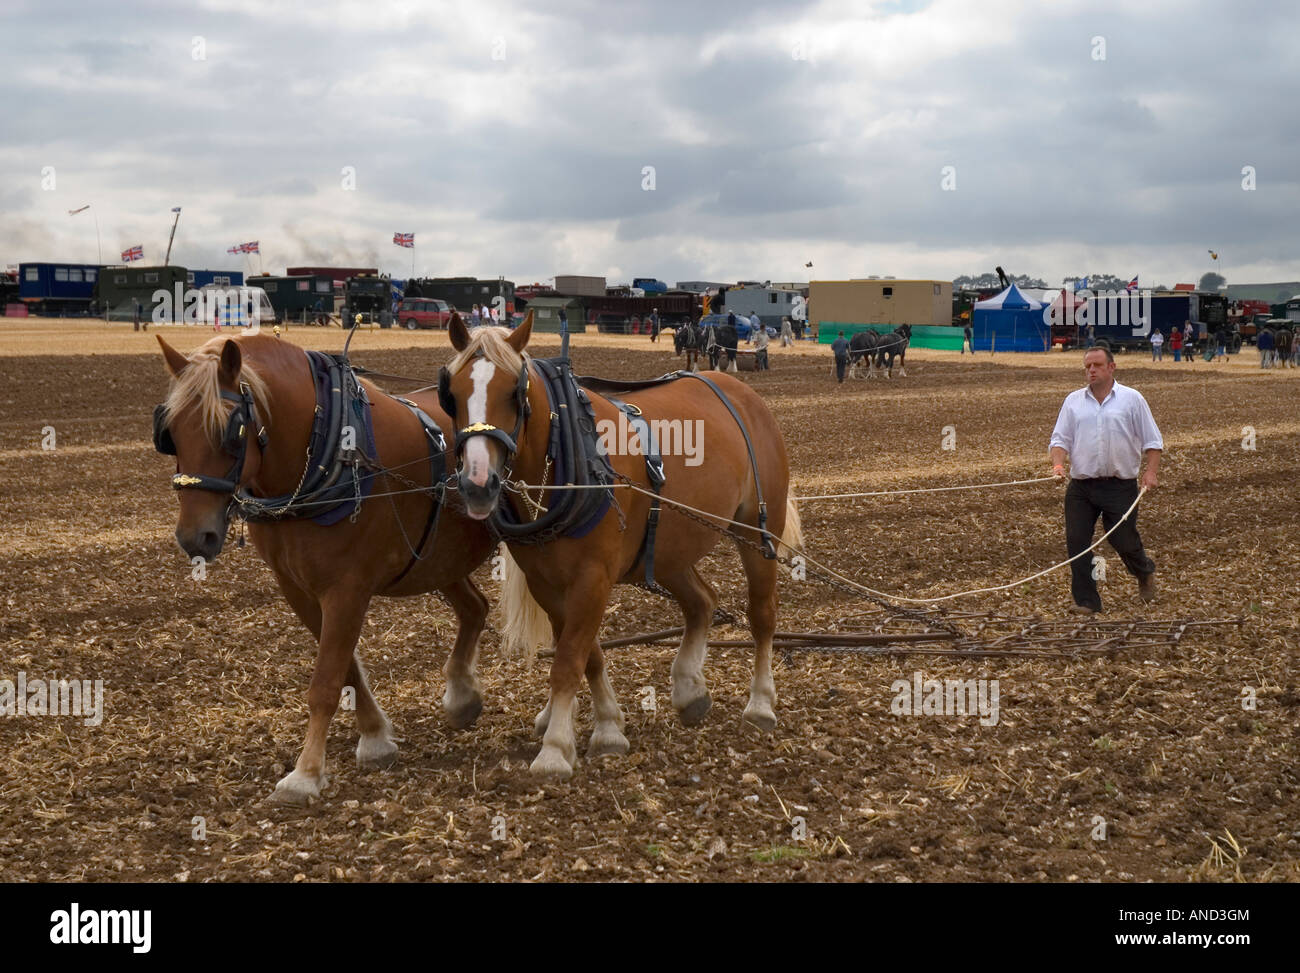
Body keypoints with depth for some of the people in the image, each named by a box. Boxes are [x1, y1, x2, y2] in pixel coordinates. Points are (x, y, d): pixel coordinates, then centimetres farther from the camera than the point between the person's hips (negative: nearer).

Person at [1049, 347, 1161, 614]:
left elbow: (1152, 441, 4)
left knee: (1123, 540, 1)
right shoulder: (1073, 401, 10)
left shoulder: (1132, 399, 3)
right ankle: (1086, 601, 4)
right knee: (1076, 542, -5)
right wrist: (1058, 465, -10)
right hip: (1081, 487, 3)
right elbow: (1060, 439, 9)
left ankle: (1145, 573, 35)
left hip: (1120, 485, -3)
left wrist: (1151, 472, -9)